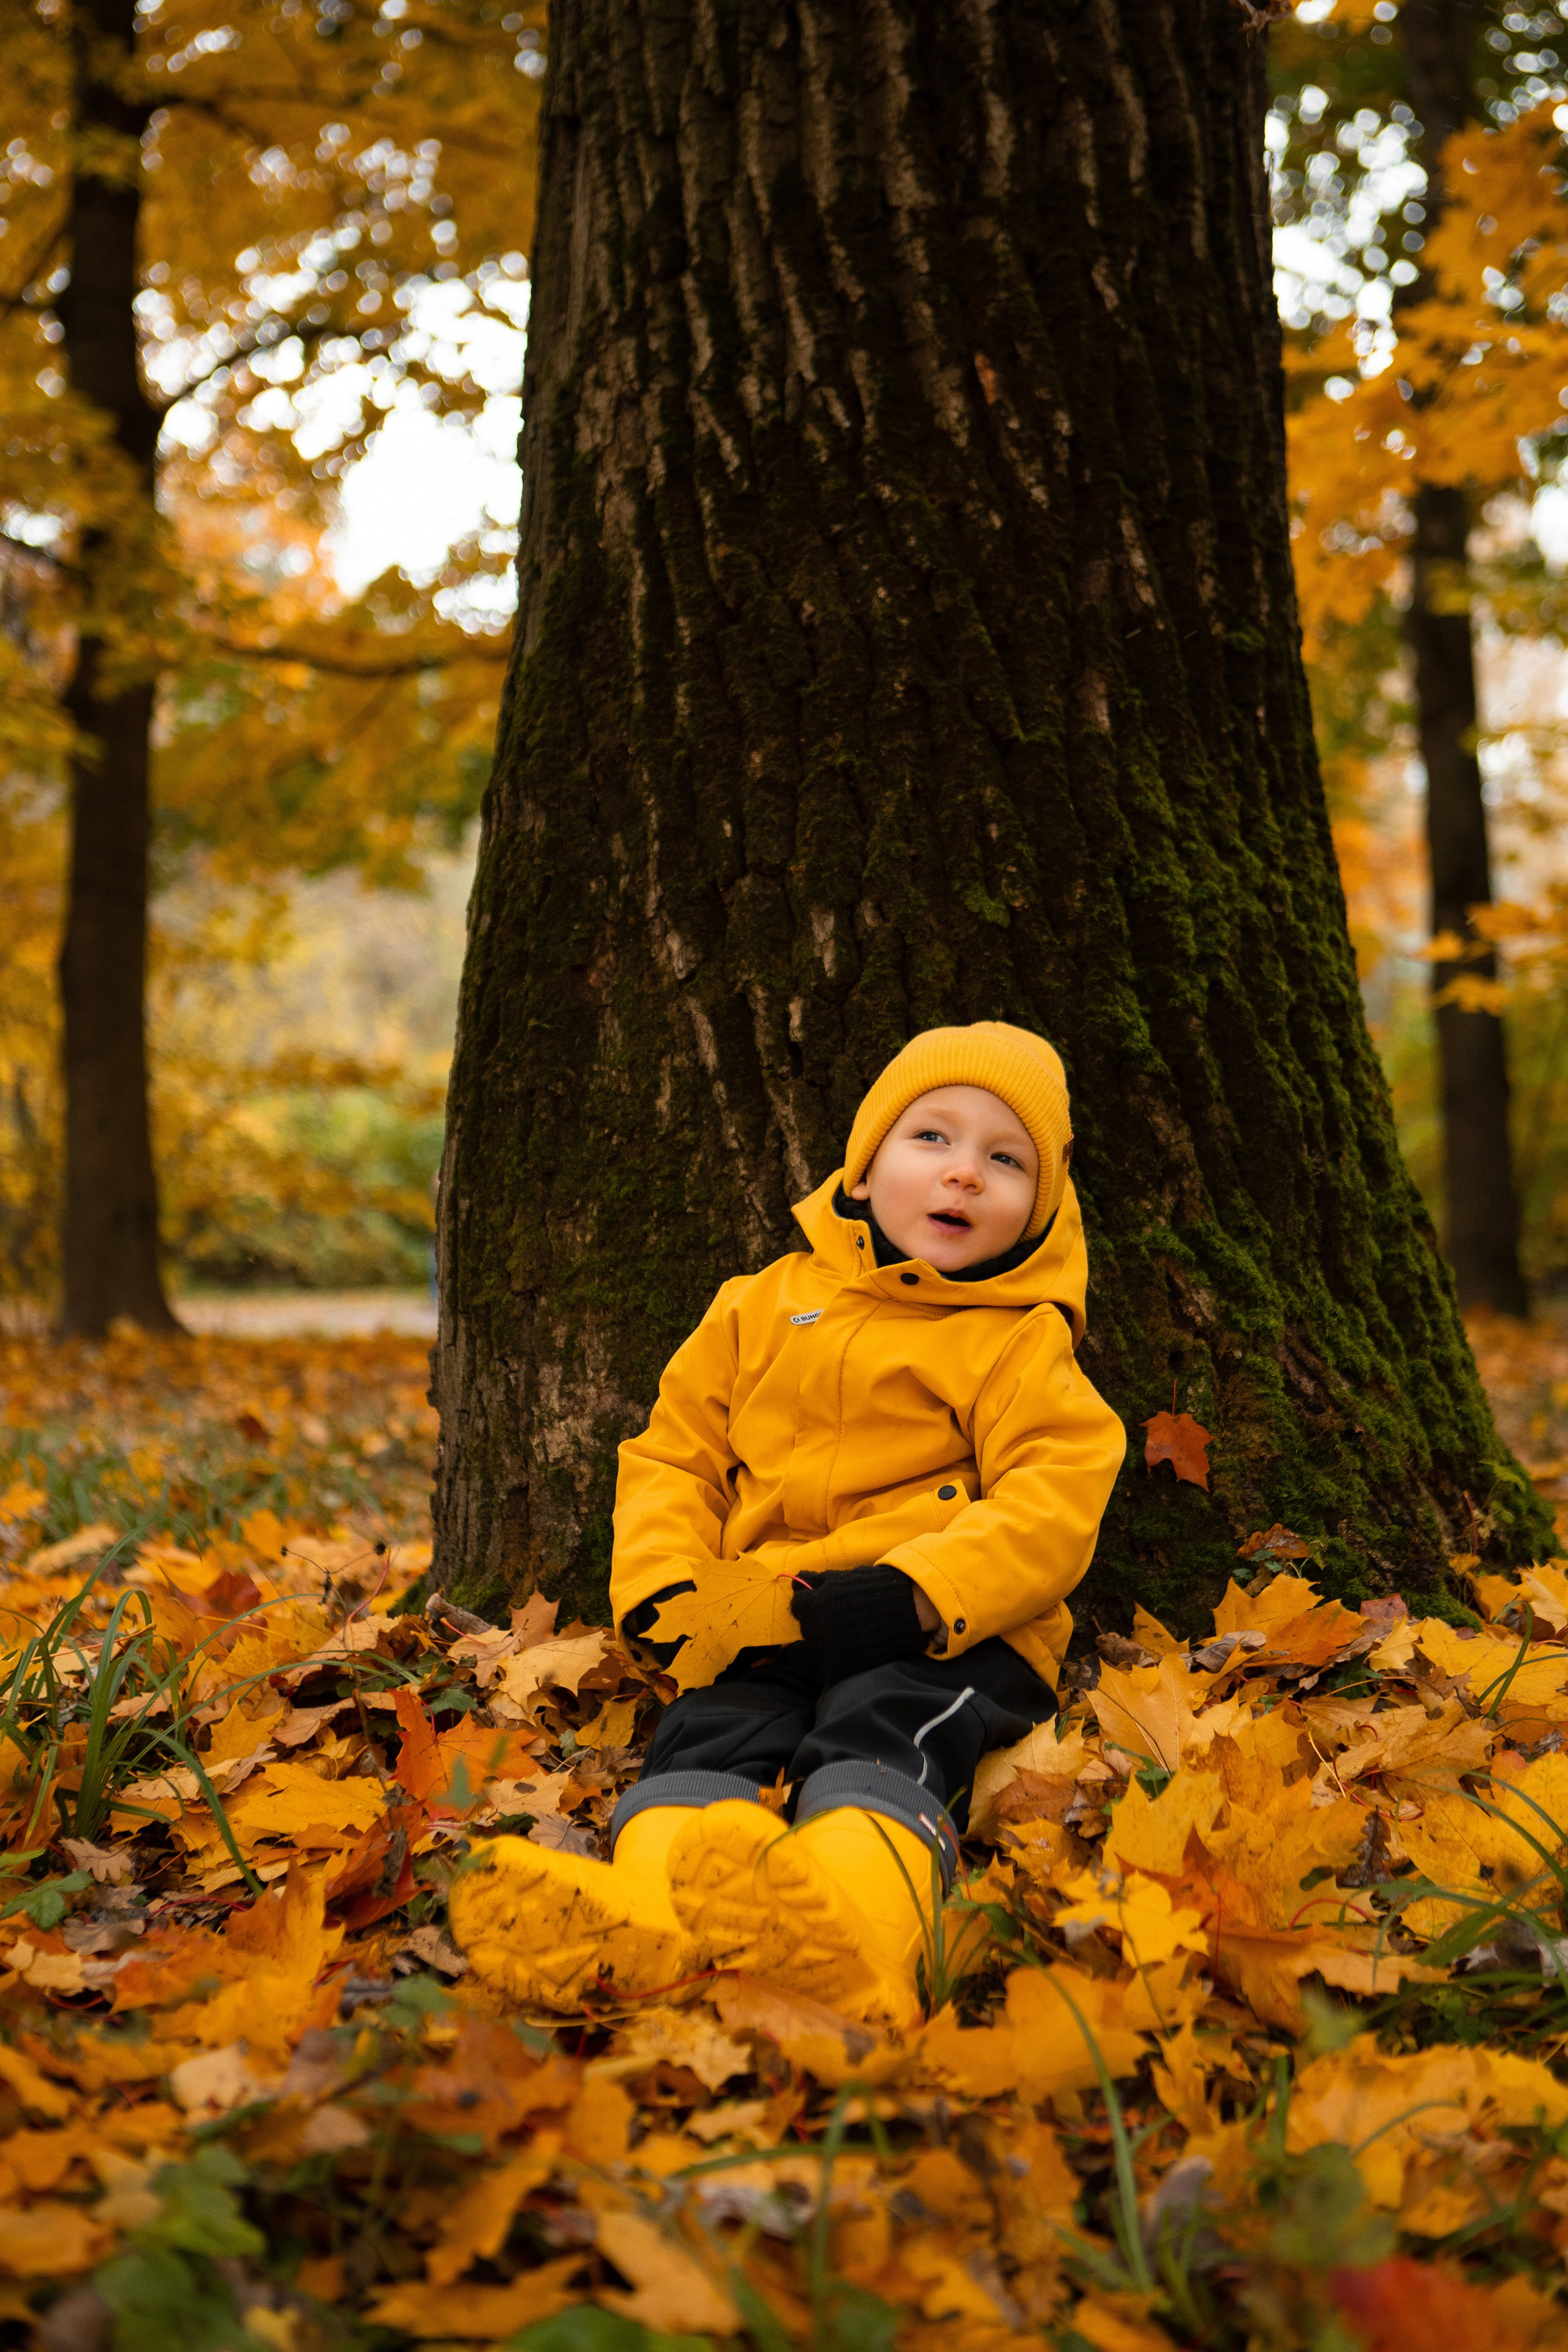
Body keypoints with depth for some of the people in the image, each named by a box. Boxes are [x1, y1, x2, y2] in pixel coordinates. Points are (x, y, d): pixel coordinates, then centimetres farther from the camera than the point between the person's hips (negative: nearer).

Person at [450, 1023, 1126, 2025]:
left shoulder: (1018, 1343, 10)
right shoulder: (763, 1307, 22)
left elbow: (1051, 1508, -4)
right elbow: (671, 1458, 21)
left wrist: (903, 1599, -18)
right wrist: (668, 1594, 0)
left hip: (945, 1638, -3)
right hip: (763, 1632, 3)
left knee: (878, 1733, -34)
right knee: (710, 1734, -27)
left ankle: (855, 1931, -64)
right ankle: (648, 1915, -58)